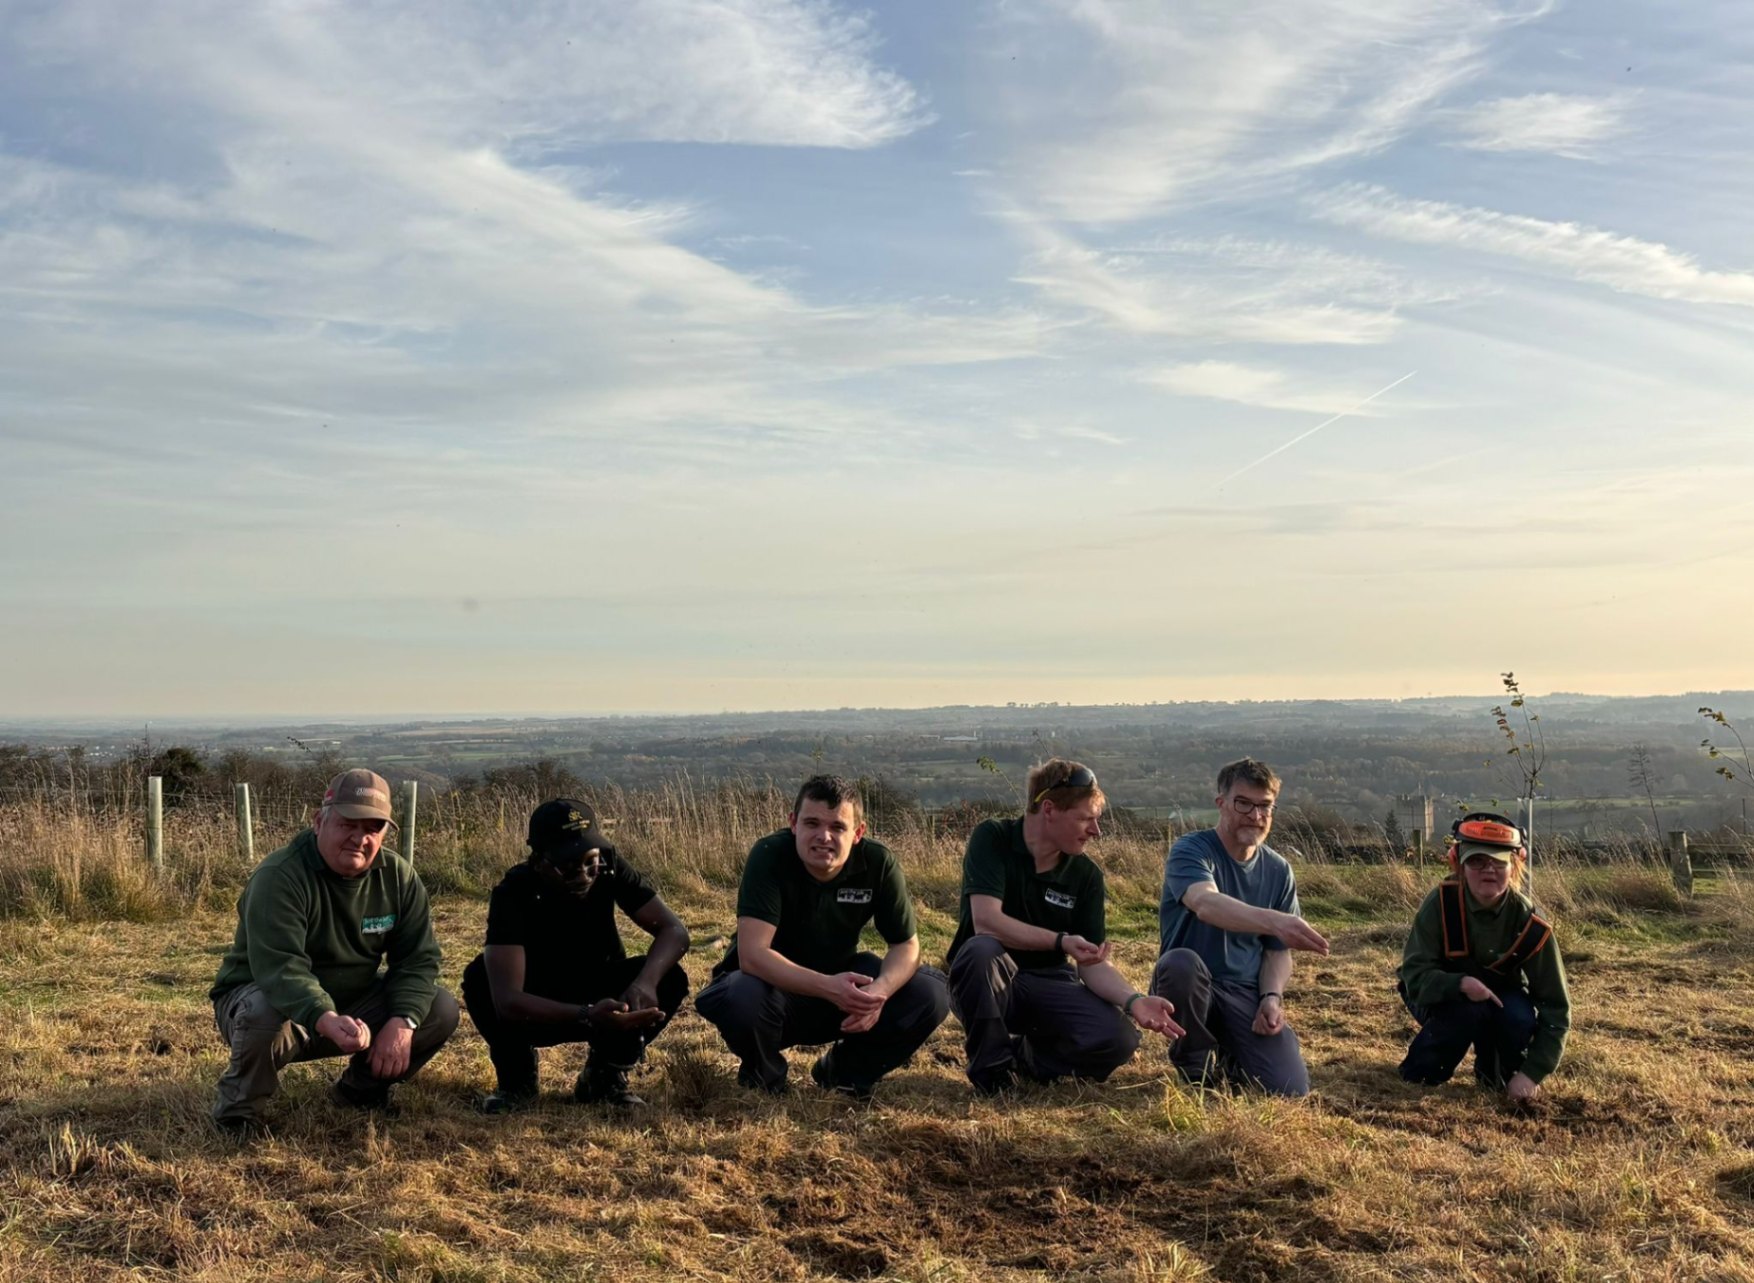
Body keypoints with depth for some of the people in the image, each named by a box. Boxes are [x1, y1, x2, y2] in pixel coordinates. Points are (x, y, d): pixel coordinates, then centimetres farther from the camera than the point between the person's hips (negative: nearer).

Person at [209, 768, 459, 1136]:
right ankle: (238, 1108, -9)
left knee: (441, 1010, -13)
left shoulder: (399, 877, -6)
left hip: (354, 1004, 5)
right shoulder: (279, 878, -25)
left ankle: (363, 1088, 11)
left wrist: (401, 1022, -26)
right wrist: (326, 1021, -55)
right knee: (266, 1019, -40)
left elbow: (417, 958, -6)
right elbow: (280, 967, -37)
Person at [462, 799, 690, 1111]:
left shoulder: (609, 867, -19)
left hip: (600, 997, 3)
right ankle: (516, 1078, -4)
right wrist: (587, 1017, -53)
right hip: (535, 1012, -2)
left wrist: (646, 981, -42)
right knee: (479, 978, -32)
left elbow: (674, 930, -21)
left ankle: (605, 1075, -1)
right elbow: (506, 1000, -39)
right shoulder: (514, 892, -29)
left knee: (671, 979, -25)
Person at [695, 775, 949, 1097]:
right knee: (741, 998, -38)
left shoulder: (878, 862, -15)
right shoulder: (769, 856, -25)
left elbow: (906, 944, -8)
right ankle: (763, 1078, -1)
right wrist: (828, 988, -45)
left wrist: (880, 990, -31)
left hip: (841, 979, 3)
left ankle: (843, 1072, 8)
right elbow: (752, 955, -34)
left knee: (930, 995, -17)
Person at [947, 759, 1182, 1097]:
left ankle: (1023, 1058, 5)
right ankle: (993, 1068, -15)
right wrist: (1060, 941, -33)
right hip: (989, 983, -3)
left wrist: (1133, 1000, -24)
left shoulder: (1086, 874, -2)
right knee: (980, 950, -39)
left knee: (1119, 1038, -24)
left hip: (1047, 984, 3)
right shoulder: (992, 838, -13)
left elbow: (1093, 963, -6)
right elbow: (986, 920, -27)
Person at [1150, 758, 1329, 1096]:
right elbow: (1206, 904, -35)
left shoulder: (1278, 870, 5)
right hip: (1190, 988, -3)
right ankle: (1195, 1064, -8)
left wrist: (1272, 996, -11)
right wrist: (1273, 921, -52)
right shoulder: (1190, 851, -13)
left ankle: (1228, 1058, 18)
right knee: (1181, 962, -38)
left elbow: (1278, 951, 11)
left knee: (1291, 1089, -17)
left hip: (1246, 995, 3)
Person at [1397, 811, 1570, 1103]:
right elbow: (1414, 975, -26)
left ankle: (1497, 1074, 1)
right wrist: (1461, 984, -45)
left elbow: (1555, 1008, -18)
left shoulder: (1531, 926, -23)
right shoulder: (1441, 903, -26)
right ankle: (1422, 1068, -6)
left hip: (1500, 995, 2)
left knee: (1520, 1017, -31)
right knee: (1467, 1011, -35)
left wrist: (1532, 1073, -25)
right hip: (1444, 994, -2)